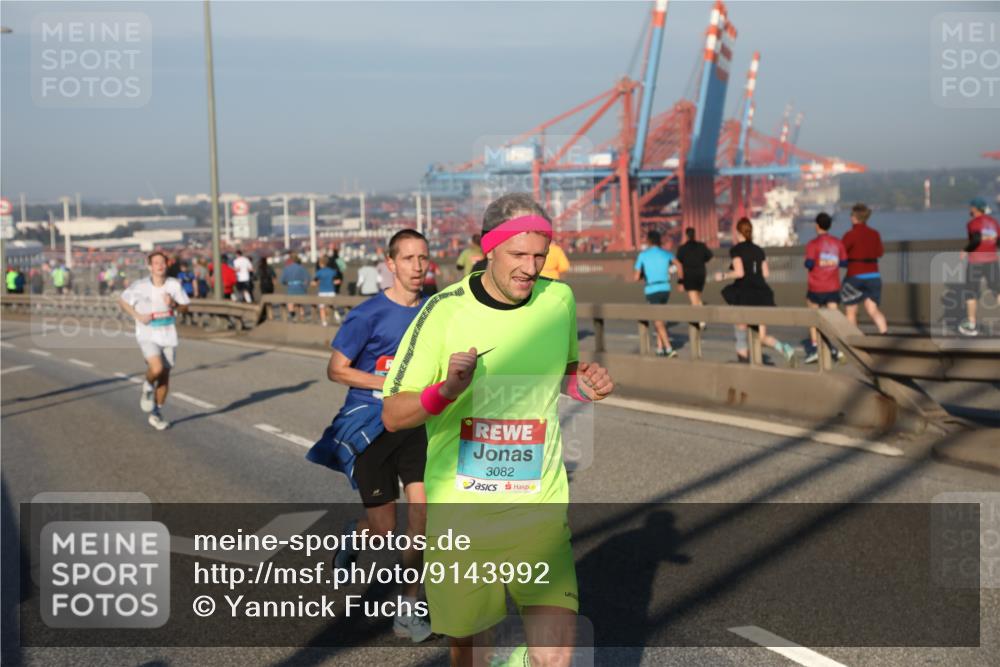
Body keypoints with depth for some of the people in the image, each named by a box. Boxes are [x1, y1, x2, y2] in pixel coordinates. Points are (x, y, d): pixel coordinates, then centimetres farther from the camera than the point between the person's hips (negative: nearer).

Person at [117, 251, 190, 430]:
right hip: (147, 335, -3)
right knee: (157, 368, -25)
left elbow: (185, 308, 5)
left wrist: (174, 304, -16)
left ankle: (157, 413, 24)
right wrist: (137, 316, -8)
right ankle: (148, 386, 11)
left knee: (165, 376, 7)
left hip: (168, 335, 3)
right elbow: (122, 301, 6)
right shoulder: (140, 286, -7)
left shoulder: (174, 285, -2)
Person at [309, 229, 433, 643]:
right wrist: (390, 383, -19)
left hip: (415, 424, 4)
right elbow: (336, 370, -9)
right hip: (370, 426, -4)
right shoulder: (369, 315, -13)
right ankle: (354, 535, 41)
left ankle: (408, 609, 3)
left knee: (423, 508, -11)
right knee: (384, 529, 2)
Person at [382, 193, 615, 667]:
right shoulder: (444, 310, -8)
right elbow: (392, 415, -5)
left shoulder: (560, 299, 1)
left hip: (540, 507, 1)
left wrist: (582, 386, -3)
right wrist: (446, 390, -25)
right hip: (458, 508, -1)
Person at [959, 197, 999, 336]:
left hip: (975, 261, -5)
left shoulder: (973, 223, -9)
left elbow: (976, 240, -22)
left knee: (971, 292, 6)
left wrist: (965, 250, -9)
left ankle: (971, 325, 10)